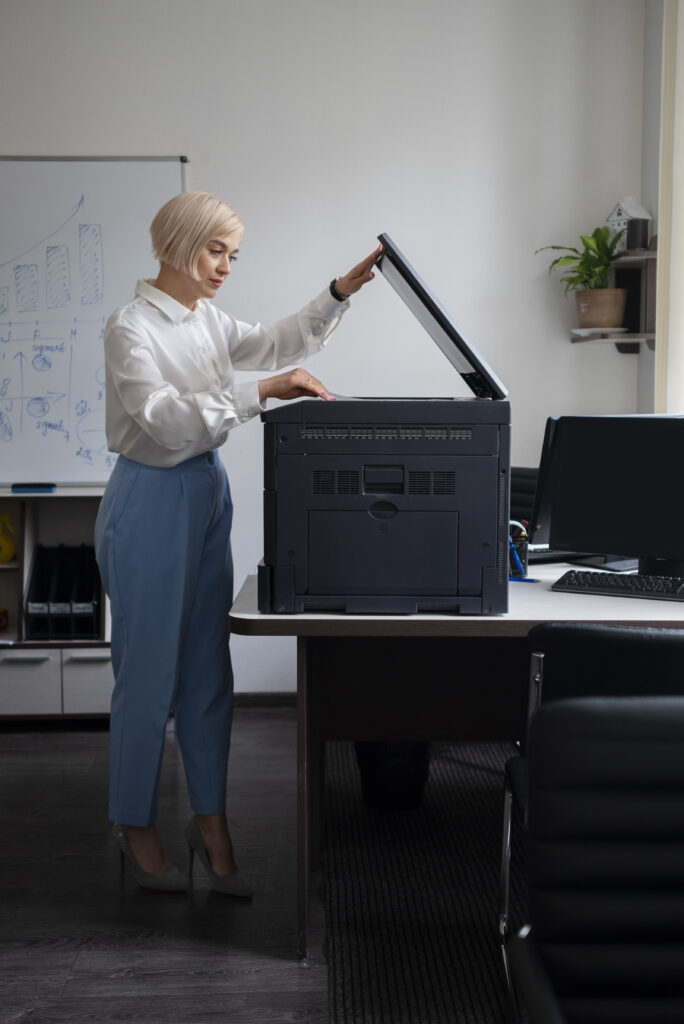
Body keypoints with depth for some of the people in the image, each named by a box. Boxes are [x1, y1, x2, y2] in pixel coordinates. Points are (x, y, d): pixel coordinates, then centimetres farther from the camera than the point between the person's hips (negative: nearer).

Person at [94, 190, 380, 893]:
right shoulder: (131, 328, -15)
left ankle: (210, 820, 18)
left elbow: (278, 343, 20)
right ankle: (135, 826, 17)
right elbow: (168, 419, -27)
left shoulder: (207, 322, 9)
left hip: (207, 494, 8)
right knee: (148, 672, 1)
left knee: (208, 671, 9)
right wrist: (263, 392, -32)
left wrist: (341, 292, 7)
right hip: (151, 500, -8)